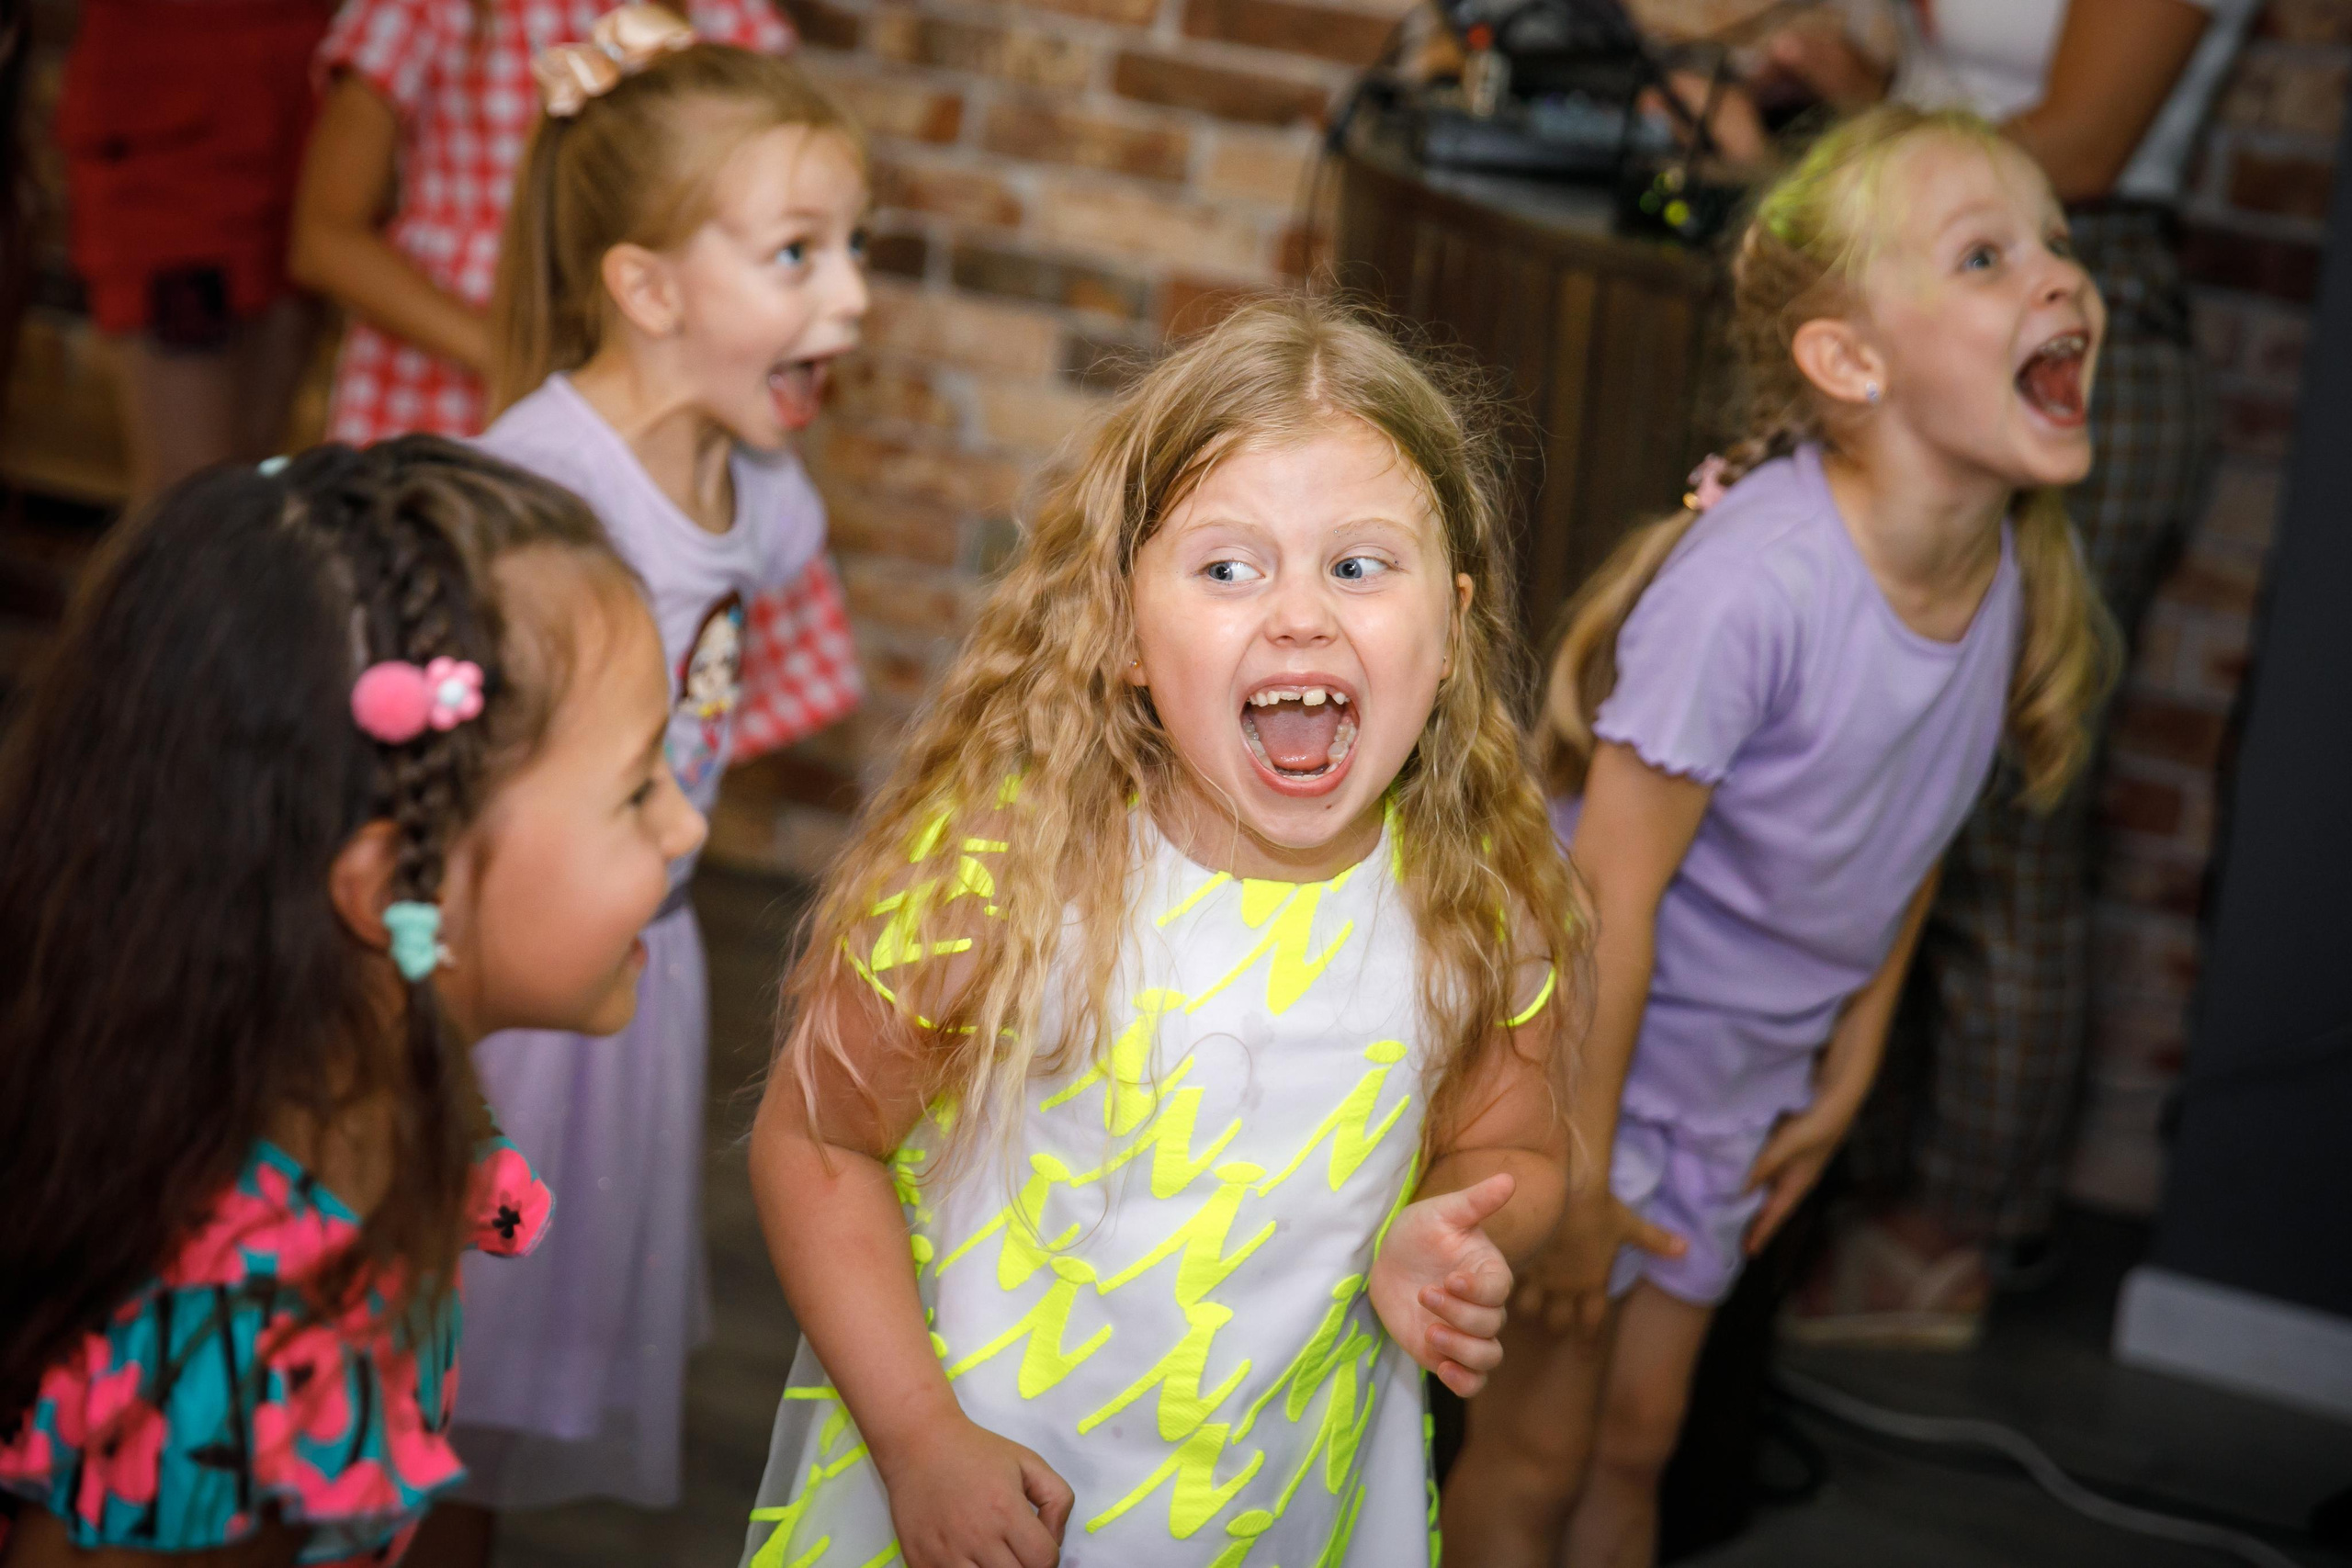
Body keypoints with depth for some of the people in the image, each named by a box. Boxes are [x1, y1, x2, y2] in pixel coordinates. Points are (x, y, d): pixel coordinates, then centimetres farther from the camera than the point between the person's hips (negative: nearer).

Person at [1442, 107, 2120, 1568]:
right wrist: (1572, 1175, -19)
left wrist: (1850, 1067, 12)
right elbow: (1609, 897, -26)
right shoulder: (1750, 582, -33)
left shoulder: (2023, 564, -11)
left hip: (1745, 1083, 6)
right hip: (1575, 1054, -6)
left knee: (1638, 1441, 21)